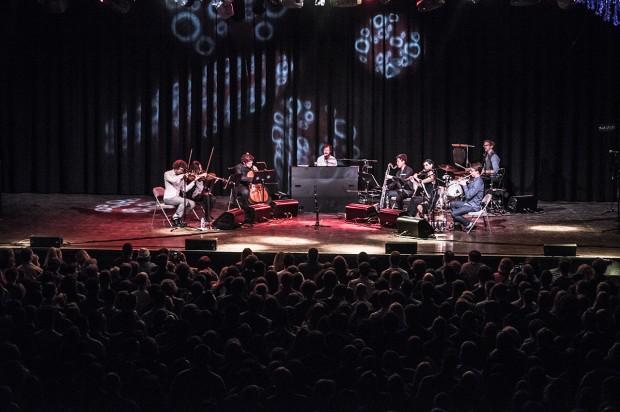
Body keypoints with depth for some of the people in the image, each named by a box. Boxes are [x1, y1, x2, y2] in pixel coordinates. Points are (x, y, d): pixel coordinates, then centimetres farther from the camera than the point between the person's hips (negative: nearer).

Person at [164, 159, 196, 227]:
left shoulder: (181, 177, 11)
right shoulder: (167, 174, -6)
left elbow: (185, 189, 3)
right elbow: (173, 180, -30)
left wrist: (194, 181, -4)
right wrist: (183, 175, -20)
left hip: (177, 198, 7)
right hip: (169, 198, -7)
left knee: (192, 203, -11)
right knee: (185, 201, -30)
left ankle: (180, 217, 1)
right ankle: (175, 219, -15)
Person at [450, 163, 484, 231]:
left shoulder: (478, 182, -24)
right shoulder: (474, 179, 7)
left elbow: (469, 195, -27)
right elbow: (469, 189, 19)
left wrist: (464, 185, -17)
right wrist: (463, 182, 3)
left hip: (474, 206, -11)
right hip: (468, 202, 11)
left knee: (454, 214, -19)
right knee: (452, 203, 20)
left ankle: (468, 224, 0)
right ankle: (457, 222, 24)